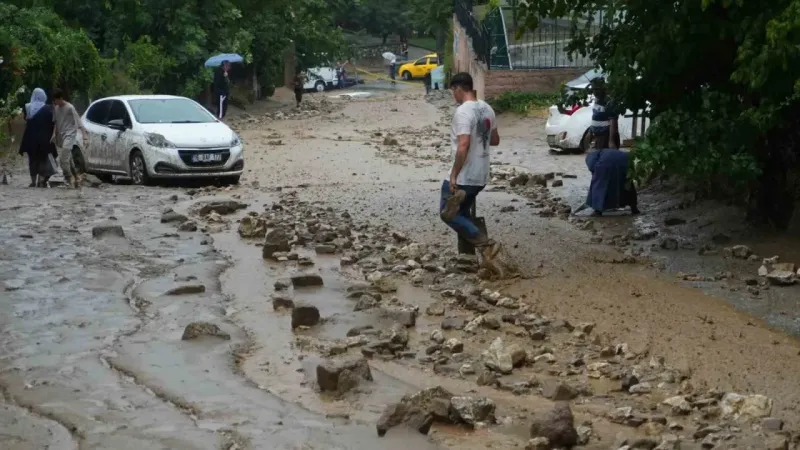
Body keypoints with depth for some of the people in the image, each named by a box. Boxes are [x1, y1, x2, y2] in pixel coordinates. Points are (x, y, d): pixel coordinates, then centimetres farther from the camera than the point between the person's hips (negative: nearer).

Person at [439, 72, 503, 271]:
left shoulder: (463, 111, -19)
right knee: (461, 213, 19)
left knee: (448, 214, 4)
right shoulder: (487, 109, 9)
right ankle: (484, 247, 10)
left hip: (463, 176, -9)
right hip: (480, 175, 9)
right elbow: (495, 140, 20)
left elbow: (463, 145, -27)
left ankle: (485, 244, -9)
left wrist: (454, 175, -22)